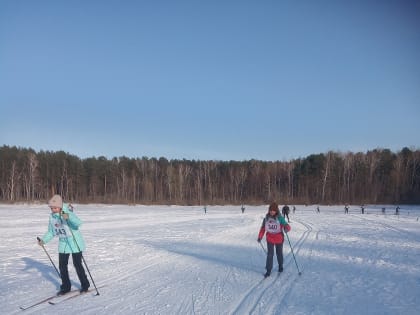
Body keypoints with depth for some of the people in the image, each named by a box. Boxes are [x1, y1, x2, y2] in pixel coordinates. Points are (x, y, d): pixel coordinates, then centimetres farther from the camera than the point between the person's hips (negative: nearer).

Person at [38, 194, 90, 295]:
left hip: (75, 243, -6)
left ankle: (85, 285, 19)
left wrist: (68, 217, -53)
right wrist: (43, 240, -6)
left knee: (77, 264, 1)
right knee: (62, 266, 7)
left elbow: (78, 223, -38)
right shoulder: (52, 217, -1)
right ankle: (65, 286, 23)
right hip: (63, 244, 6)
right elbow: (51, 232, 9)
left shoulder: (67, 213, -21)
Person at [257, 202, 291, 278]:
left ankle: (280, 266, 41)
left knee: (279, 253, 17)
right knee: (270, 254, -6)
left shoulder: (280, 218, -14)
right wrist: (260, 237, 7)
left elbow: (287, 226, -19)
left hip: (279, 238, -1)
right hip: (270, 239, 1)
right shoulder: (266, 218, -6)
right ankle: (268, 271, 1)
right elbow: (263, 228, 5)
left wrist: (286, 228, -43)